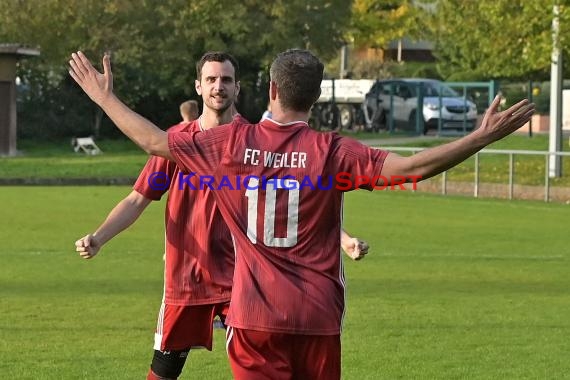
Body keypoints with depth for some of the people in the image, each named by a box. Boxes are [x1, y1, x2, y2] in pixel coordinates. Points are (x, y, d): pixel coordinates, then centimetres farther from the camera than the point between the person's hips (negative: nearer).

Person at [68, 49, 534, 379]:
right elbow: (409, 167, -18)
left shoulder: (231, 143, -2)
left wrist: (104, 97, 22)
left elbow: (154, 140, 7)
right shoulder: (331, 152, -10)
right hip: (318, 316, -1)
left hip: (254, 316, 1)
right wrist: (483, 137, -14)